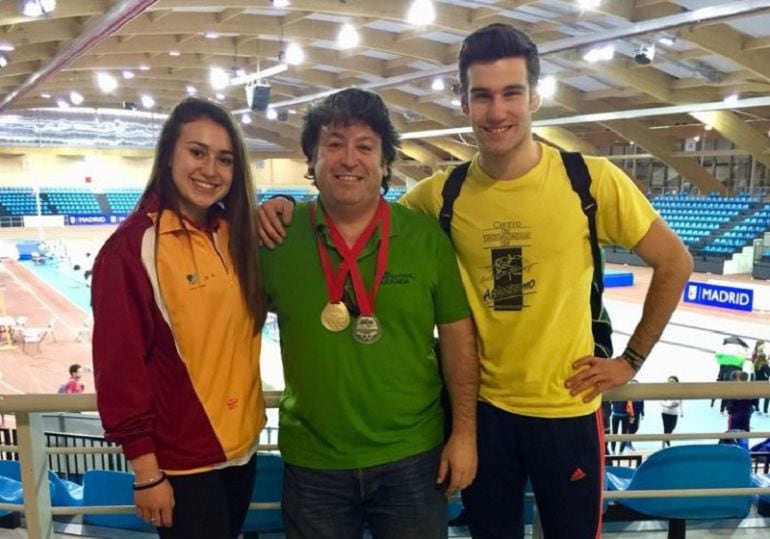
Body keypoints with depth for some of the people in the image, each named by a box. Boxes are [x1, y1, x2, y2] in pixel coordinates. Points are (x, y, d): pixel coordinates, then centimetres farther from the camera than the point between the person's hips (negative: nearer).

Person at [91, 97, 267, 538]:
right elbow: (120, 367, -15)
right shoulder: (132, 248, -17)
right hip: (181, 460, -6)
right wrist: (147, 472, -13)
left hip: (242, 443, 6)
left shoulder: (235, 234, 1)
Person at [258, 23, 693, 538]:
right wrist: (294, 207, -13)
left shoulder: (593, 181, -13)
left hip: (566, 410, -1)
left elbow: (675, 264, -1)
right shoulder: (440, 194, -8)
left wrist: (631, 359, -1)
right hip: (481, 408, 2)